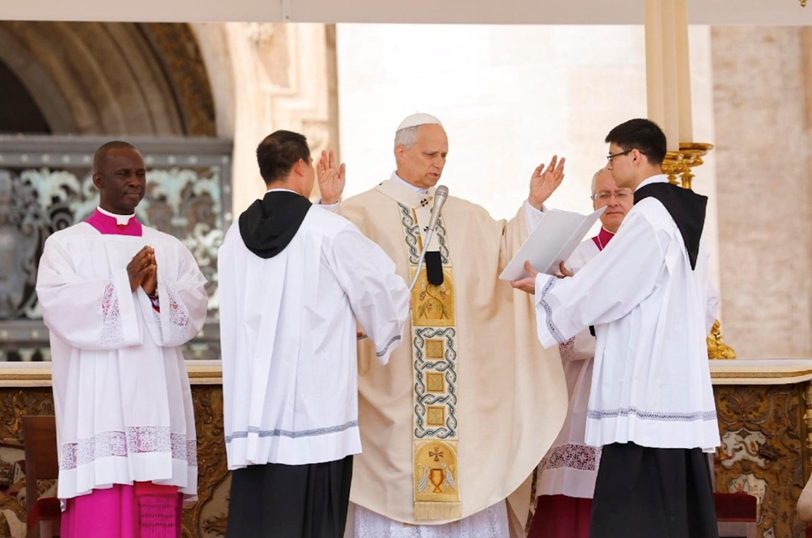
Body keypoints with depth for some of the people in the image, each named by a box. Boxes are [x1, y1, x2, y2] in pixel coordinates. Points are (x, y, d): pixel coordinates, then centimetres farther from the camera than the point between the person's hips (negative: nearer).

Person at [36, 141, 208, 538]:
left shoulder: (170, 249, 16)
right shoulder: (65, 246, 5)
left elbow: (195, 309, 4)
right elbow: (60, 306, -10)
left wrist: (156, 291, -14)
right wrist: (125, 284, -15)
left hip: (158, 405, 3)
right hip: (98, 407, -3)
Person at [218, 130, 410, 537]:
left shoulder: (236, 236, 7)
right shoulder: (329, 231, -6)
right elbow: (387, 292, 3)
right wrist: (385, 339, 24)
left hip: (250, 409, 5)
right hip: (314, 410, -5)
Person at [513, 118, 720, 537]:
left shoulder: (648, 216, -13)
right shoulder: (686, 215, 16)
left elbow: (601, 286, -12)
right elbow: (705, 305, 21)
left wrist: (541, 286, 3)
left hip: (646, 388, -10)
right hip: (679, 385, 10)